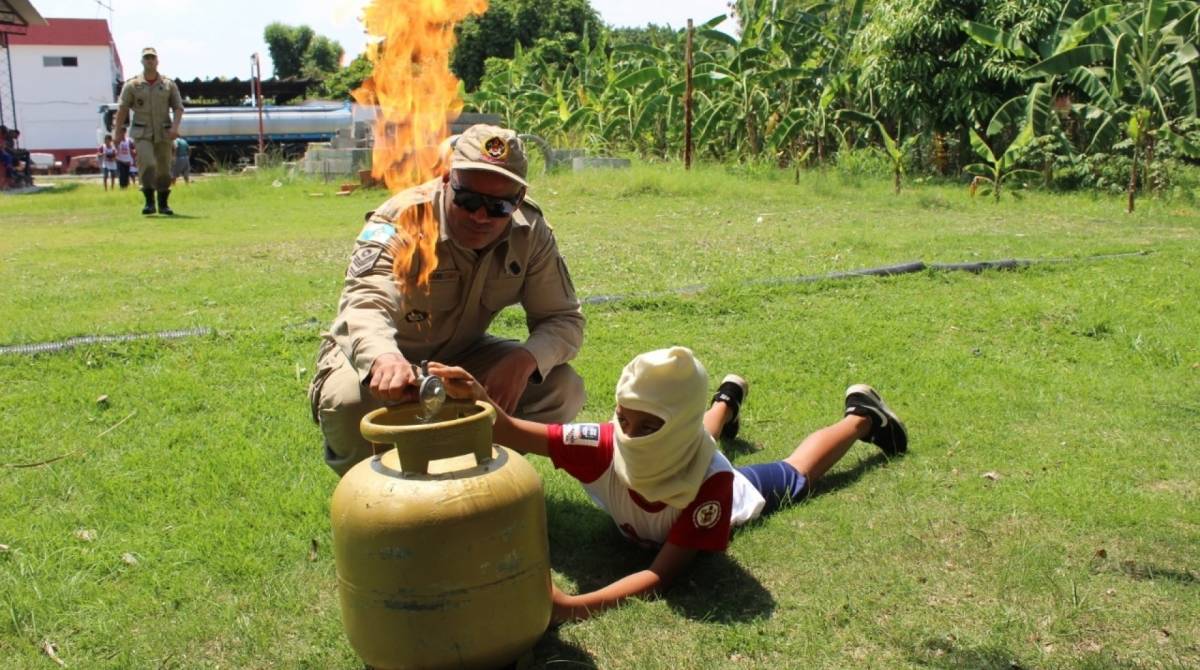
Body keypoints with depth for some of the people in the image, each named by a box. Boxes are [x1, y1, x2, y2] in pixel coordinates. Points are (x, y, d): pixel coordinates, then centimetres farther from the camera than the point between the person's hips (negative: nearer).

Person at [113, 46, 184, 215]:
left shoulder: (169, 84, 5)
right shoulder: (132, 85, 2)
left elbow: (178, 107, 2)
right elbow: (122, 109, 4)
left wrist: (175, 126, -14)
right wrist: (119, 131, 1)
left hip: (163, 133, 2)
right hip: (142, 133, -2)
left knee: (164, 169, 5)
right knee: (147, 165, -19)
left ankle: (164, 204, 19)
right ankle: (149, 202, -11)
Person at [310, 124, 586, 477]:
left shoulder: (530, 232, -14)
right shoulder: (402, 220, -28)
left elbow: (564, 319, -13)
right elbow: (365, 303, -45)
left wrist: (524, 360, -36)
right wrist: (384, 358, -69)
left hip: (460, 358, 4)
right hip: (374, 357, -3)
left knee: (562, 388, -17)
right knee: (347, 402, -37)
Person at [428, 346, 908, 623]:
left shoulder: (709, 483, -52)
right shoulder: (610, 447, -44)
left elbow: (663, 574, -53)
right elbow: (512, 433, -46)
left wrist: (576, 607, -67)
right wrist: (477, 398, -68)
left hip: (740, 493, -2)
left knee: (798, 473, 28)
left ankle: (862, 414, 53)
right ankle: (727, 401, 70)